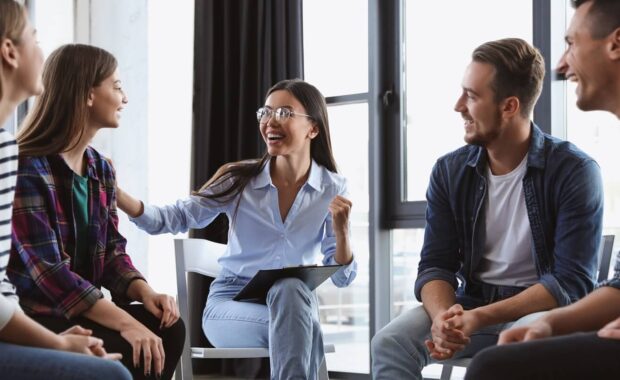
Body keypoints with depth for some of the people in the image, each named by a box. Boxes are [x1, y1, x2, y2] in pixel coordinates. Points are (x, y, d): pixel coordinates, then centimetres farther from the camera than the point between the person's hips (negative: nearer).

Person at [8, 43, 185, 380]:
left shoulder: (100, 169, 11)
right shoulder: (27, 169, -17)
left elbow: (111, 249, 11)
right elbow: (47, 268, -24)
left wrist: (143, 291, -11)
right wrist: (124, 322, -29)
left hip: (79, 311, 8)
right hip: (30, 316, -8)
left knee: (168, 328, -15)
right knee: (125, 349, -28)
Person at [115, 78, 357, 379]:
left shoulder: (332, 189, 0)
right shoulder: (240, 179, -2)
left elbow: (341, 277, -1)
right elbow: (176, 218, -7)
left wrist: (341, 230, -21)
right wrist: (116, 194, -22)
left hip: (295, 301, 2)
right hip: (231, 303, -2)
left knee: (290, 289, -37)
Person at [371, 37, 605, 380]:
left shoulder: (573, 171, -12)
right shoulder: (449, 171, 2)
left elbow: (572, 281, -17)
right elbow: (435, 264, 0)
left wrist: (479, 318, -27)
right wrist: (443, 317, -25)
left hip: (544, 307, -4)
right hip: (471, 302, 4)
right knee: (389, 343, -21)